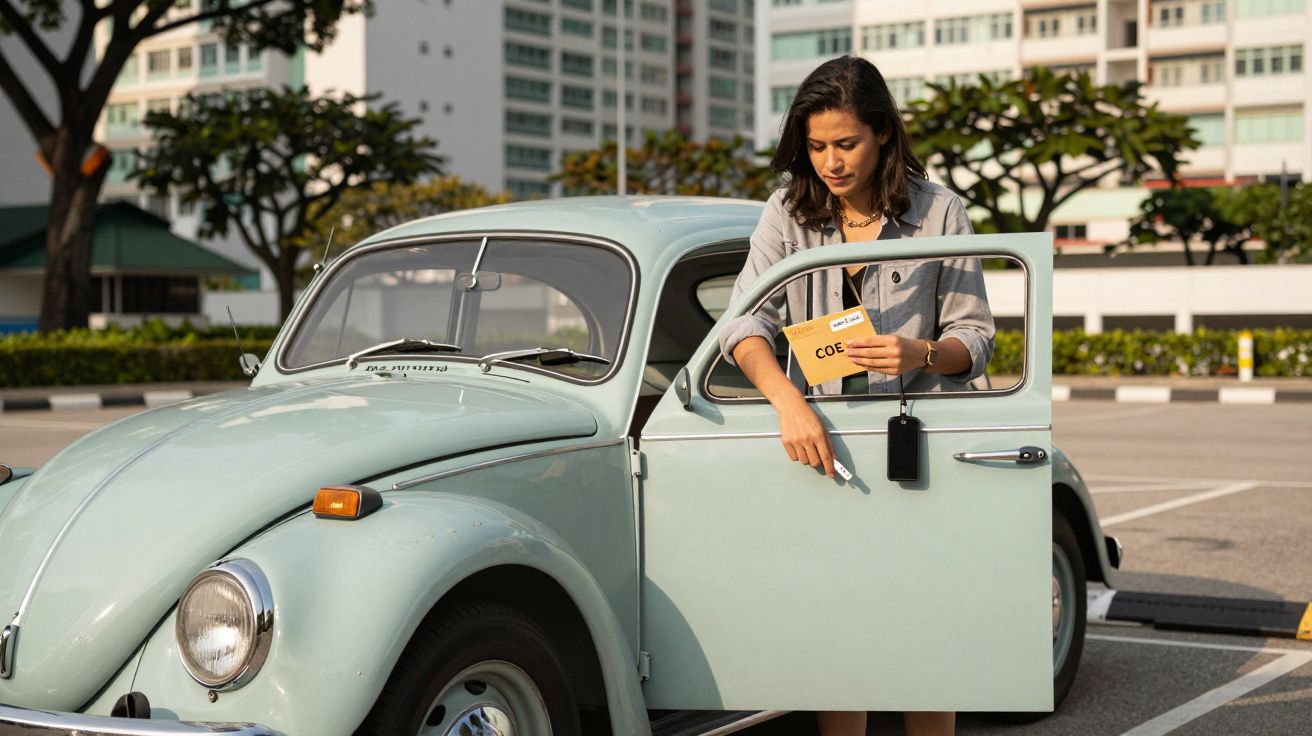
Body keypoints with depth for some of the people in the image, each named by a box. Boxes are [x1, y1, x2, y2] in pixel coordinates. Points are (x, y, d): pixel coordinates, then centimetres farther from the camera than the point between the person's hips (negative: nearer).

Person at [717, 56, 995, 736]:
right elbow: (744, 320, -12)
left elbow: (975, 336, -1)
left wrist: (919, 354, -24)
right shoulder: (789, 212, 1)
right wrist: (788, 399, -30)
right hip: (820, 436, 2)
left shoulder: (939, 213, -3)